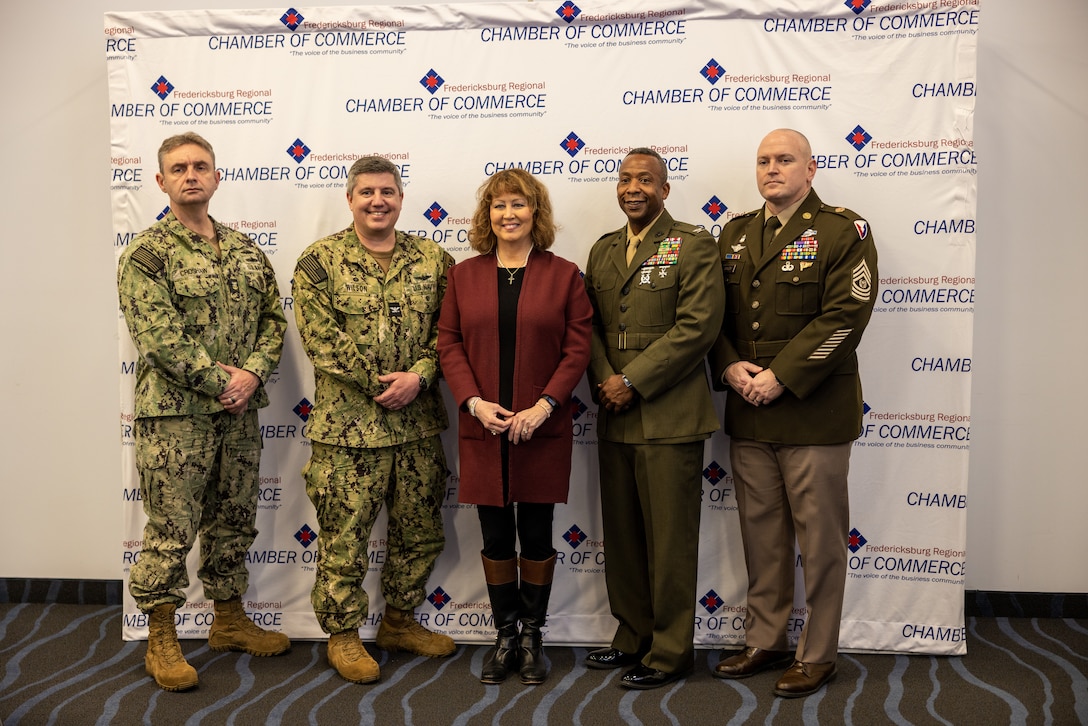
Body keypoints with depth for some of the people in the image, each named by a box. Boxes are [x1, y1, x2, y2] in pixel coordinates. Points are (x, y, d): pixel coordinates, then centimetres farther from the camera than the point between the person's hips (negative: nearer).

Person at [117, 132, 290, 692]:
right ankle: (160, 640, 17)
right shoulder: (145, 254, -6)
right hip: (174, 414, -6)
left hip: (240, 412, 6)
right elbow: (159, 338, -15)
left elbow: (273, 319, 8)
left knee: (234, 521, 15)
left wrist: (253, 373, -8)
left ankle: (229, 619, 31)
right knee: (170, 530, 1)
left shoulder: (246, 251, 12)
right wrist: (221, 380, -15)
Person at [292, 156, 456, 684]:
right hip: (347, 423, -3)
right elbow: (322, 339, -9)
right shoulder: (319, 261, -2)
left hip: (419, 423, 4)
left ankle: (399, 621, 34)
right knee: (343, 536, 5)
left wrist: (419, 376, -14)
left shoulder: (433, 259, 7)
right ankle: (342, 636, 24)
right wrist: (381, 384, -13)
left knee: (420, 530, 15)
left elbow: (446, 329, 3)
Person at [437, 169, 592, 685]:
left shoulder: (564, 275, 2)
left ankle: (532, 637, 23)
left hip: (542, 428, -1)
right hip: (483, 427, 2)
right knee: (496, 535, 9)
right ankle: (506, 636, 24)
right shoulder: (465, 275, 8)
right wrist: (475, 402, -10)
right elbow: (449, 344, 4)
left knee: (536, 534, 6)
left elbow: (578, 347, -3)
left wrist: (544, 405, -14)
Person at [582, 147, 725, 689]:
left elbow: (697, 325, -13)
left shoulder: (693, 245, -3)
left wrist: (633, 381, -15)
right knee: (621, 533, 14)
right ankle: (632, 635, 30)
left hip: (669, 417, -6)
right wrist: (604, 380, -5)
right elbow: (592, 325, 13)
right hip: (614, 419, 6)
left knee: (669, 538, 2)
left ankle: (671, 650, 17)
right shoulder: (602, 251, 16)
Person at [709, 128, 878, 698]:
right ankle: (764, 640, 29)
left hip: (813, 411, -5)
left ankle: (817, 654, 20)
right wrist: (731, 367, -6)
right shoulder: (735, 233, 14)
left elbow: (845, 314, -13)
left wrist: (780, 377, -17)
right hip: (747, 415, 5)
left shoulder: (844, 231, -3)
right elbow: (715, 312, 12)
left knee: (820, 537, 5)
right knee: (761, 532, 14)